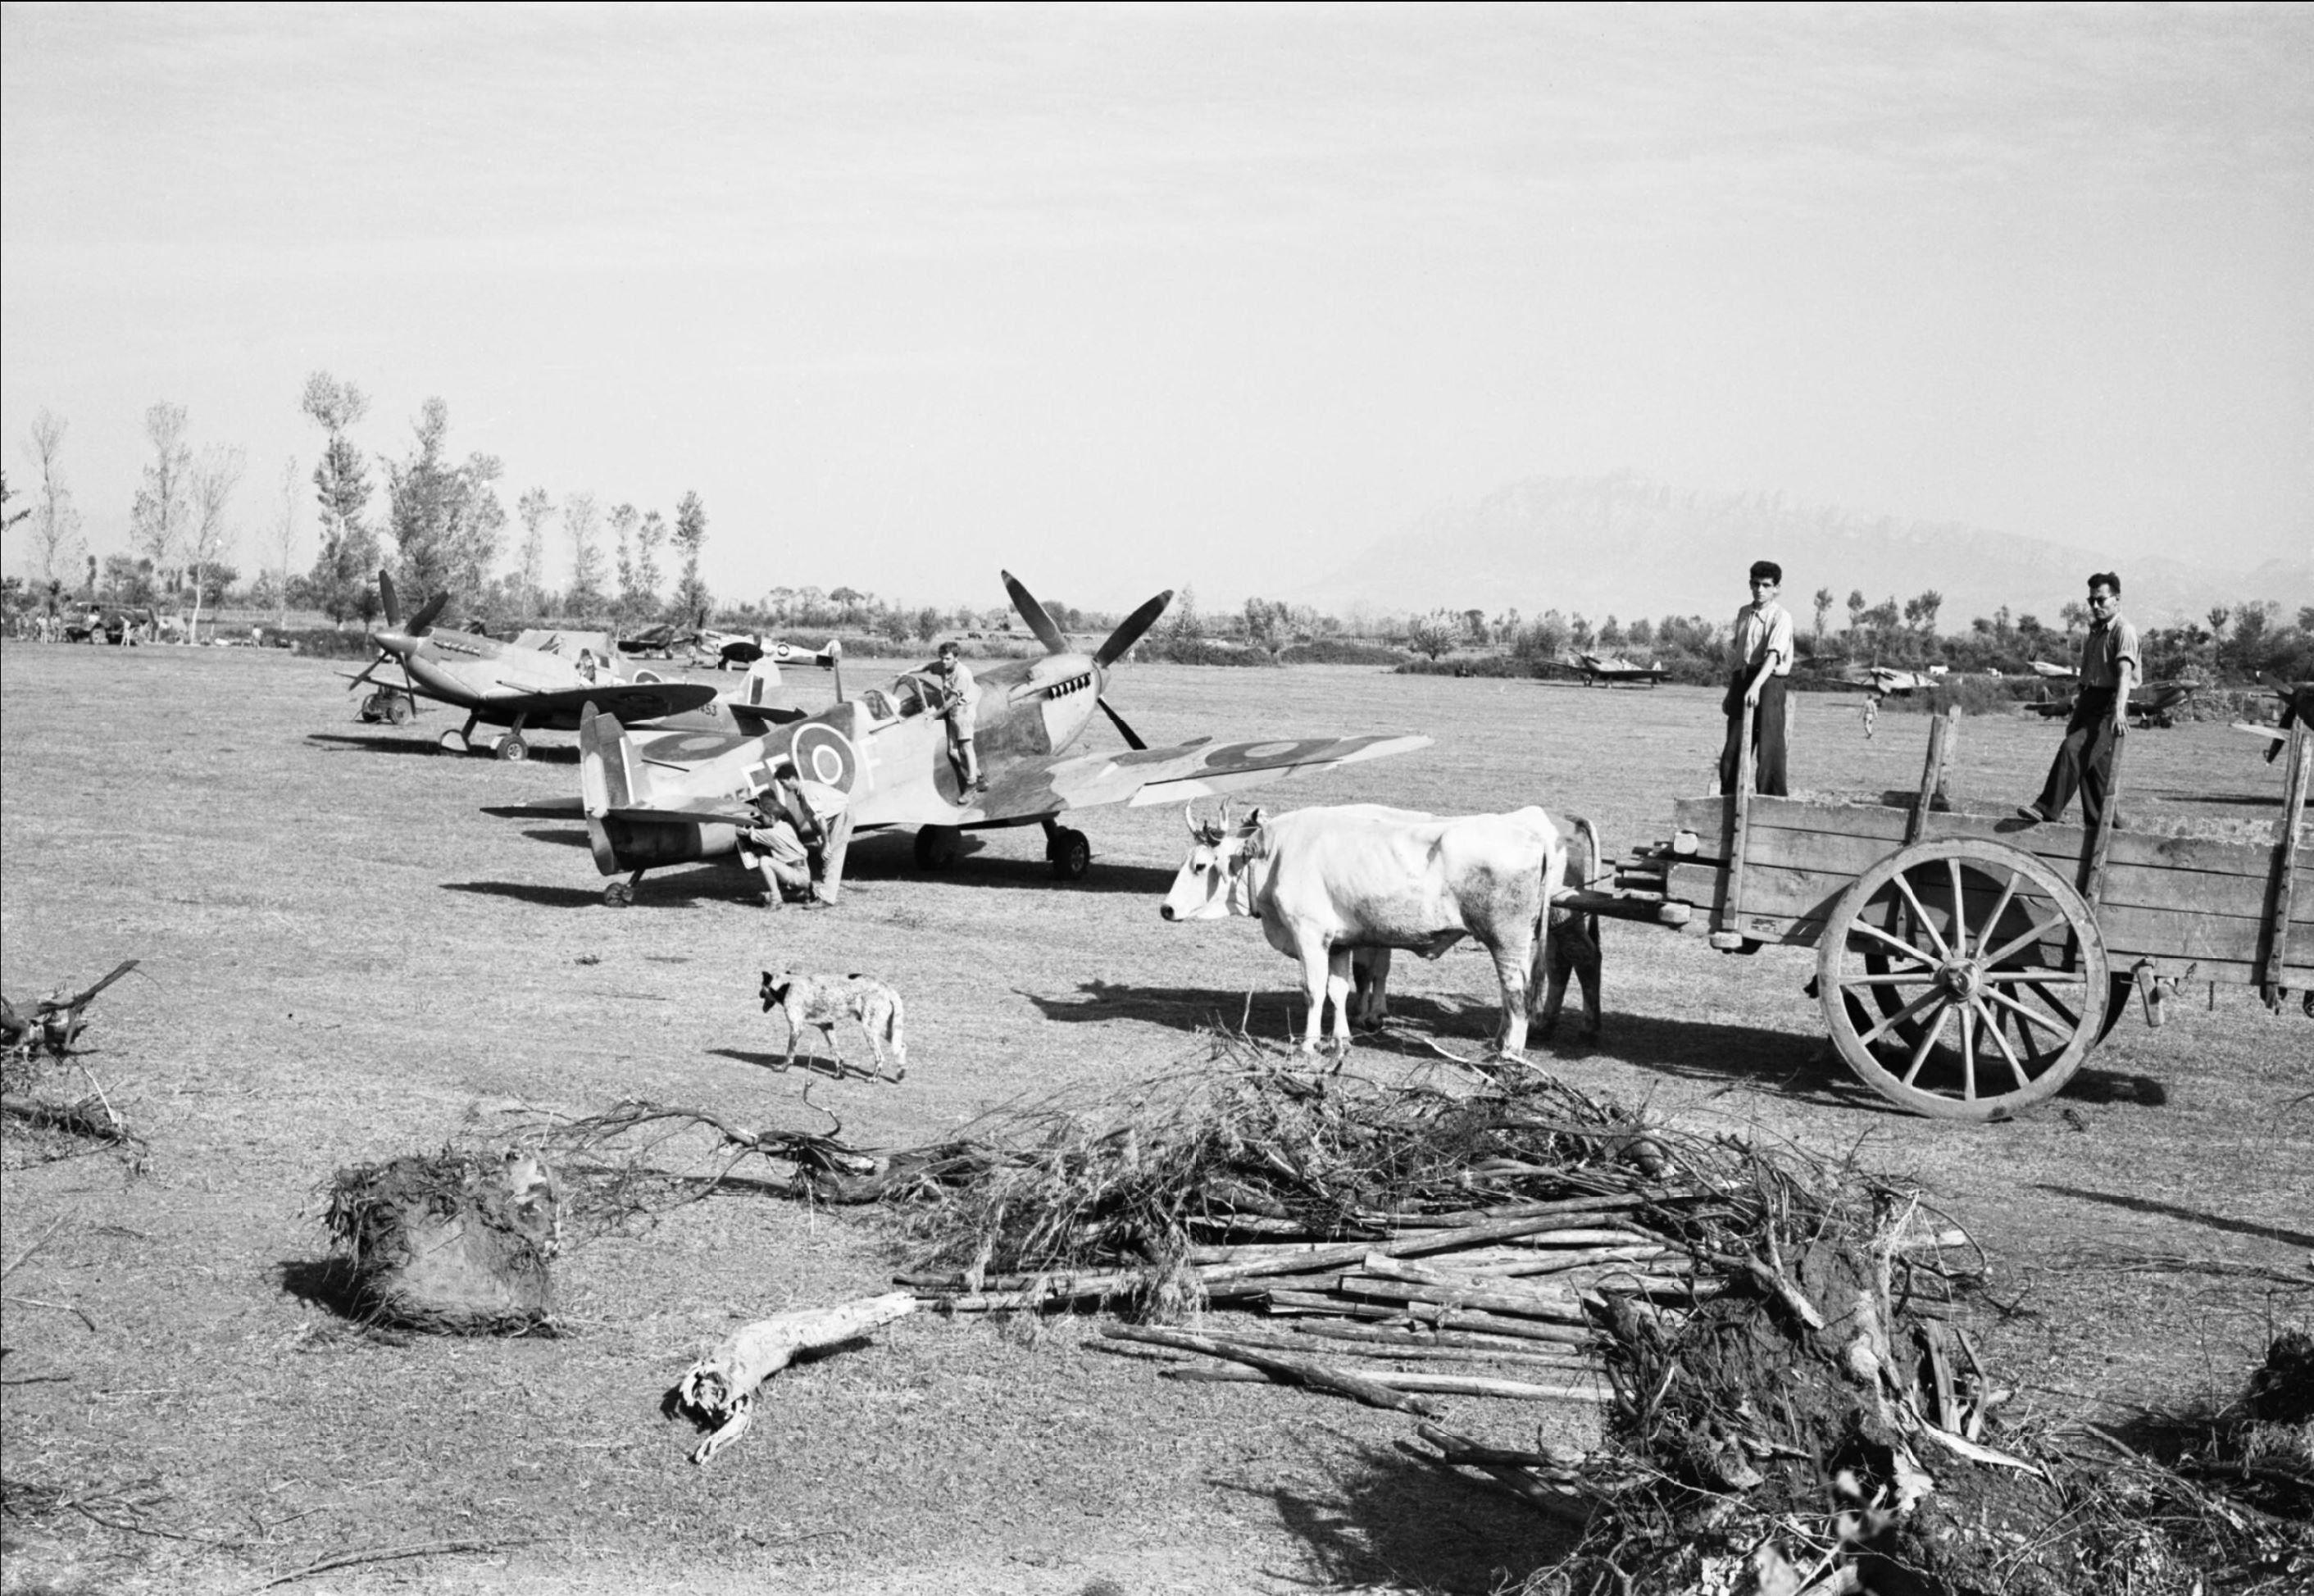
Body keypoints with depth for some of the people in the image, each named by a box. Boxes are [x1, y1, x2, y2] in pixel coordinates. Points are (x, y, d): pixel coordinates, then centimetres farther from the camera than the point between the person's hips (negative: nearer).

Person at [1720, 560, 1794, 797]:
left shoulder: (1781, 617, -9)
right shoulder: (1743, 613, 14)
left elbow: (1773, 655, -22)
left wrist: (1756, 685, -35)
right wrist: (1731, 691, 22)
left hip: (1769, 682, -7)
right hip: (1743, 681, 7)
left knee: (1768, 750, -7)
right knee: (1732, 749, 7)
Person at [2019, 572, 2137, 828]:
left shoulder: (2124, 631, -10)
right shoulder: (2094, 630, 18)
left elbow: (2124, 672, -24)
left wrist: (2119, 711, -37)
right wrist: (2076, 715, 27)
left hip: (2107, 708, -9)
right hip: (2087, 705, 9)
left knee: (2072, 749, -24)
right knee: (2093, 767, 8)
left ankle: (2046, 809, -25)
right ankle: (2097, 824, 14)